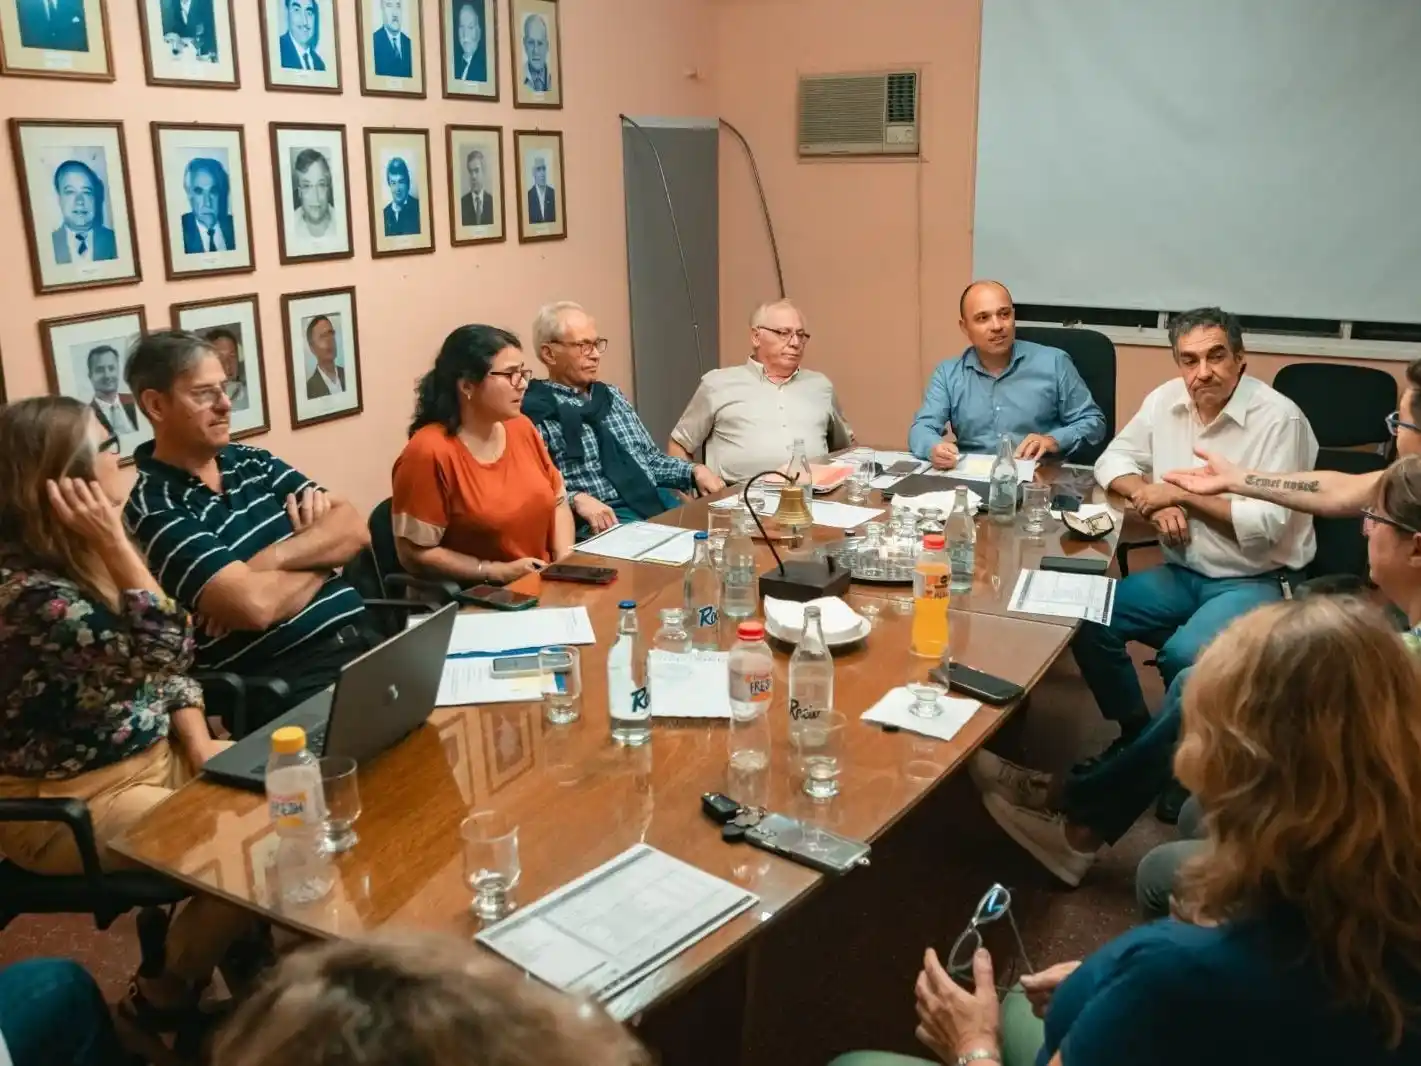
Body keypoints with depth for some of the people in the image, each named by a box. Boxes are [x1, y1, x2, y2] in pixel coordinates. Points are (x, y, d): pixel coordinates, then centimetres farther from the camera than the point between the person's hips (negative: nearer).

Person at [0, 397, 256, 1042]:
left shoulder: (79, 554, 3)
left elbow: (162, 665, 8)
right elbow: (161, 652, -27)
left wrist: (199, 744, -5)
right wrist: (116, 542, -28)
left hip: (151, 755, 9)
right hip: (68, 802, -8)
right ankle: (164, 996, 10)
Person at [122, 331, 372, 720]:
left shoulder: (252, 462, 14)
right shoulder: (154, 507, -7)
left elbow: (353, 528, 5)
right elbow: (254, 605, -20)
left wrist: (273, 559, -10)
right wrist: (321, 557, -2)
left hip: (359, 640, 7)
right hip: (287, 682, -7)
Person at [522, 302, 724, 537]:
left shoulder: (612, 396, 19)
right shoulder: (535, 411, -3)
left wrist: (694, 470, 6)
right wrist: (577, 499, -28)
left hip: (658, 501, 7)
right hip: (603, 518, -7)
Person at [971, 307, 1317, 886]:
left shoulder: (1278, 418, -16)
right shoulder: (1165, 400, 1)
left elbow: (1267, 527, -20)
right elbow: (1114, 460, 11)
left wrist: (1182, 494, -17)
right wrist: (1153, 500, -10)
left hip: (1255, 582, -6)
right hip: (1182, 573, 6)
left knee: (1187, 659, -34)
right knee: (1086, 615, -18)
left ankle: (1082, 807, -28)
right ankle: (1146, 747, 1)